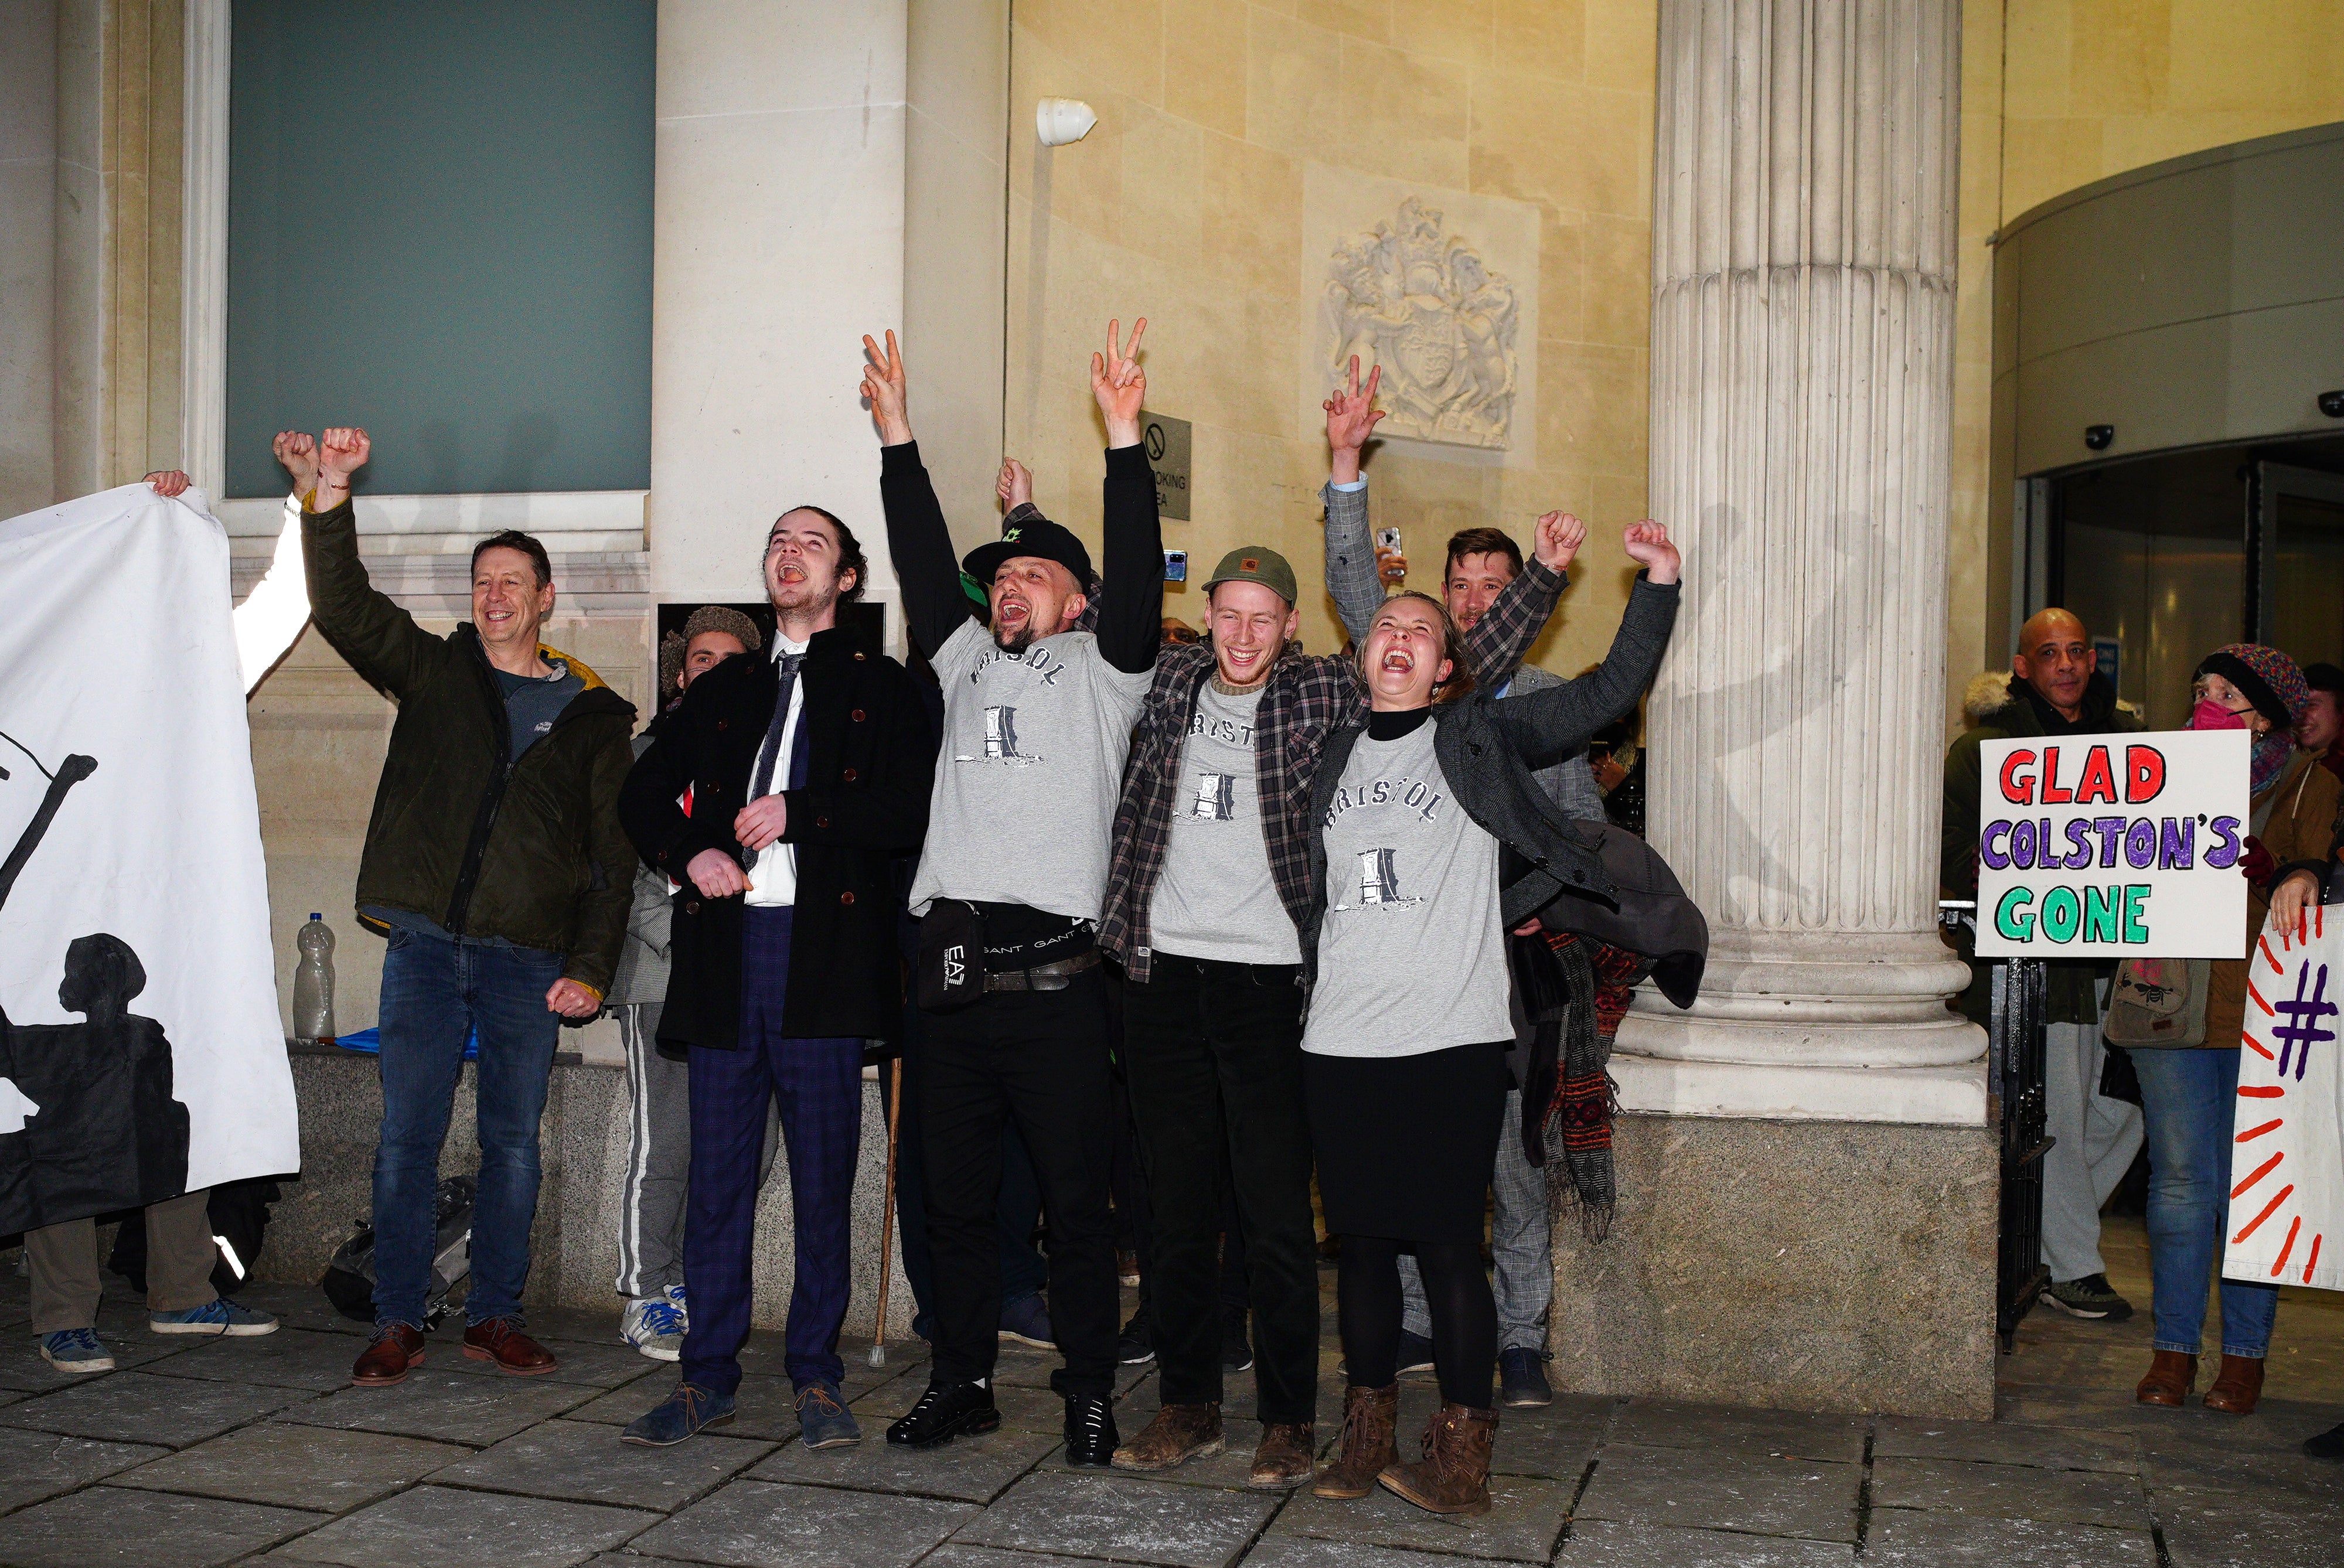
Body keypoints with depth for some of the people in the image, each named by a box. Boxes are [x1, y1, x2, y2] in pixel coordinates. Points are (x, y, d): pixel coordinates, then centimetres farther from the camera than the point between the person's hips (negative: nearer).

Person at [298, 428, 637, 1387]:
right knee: (408, 1136, 1)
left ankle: (496, 1318, 16)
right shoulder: (435, 671, 12)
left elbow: (613, 854, 5)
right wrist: (331, 495, -15)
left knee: (513, 1143, 5)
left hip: (530, 956, 0)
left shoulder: (593, 715, 8)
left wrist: (591, 967, -3)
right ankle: (397, 1324, 10)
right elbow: (342, 605, -1)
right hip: (425, 940, 0)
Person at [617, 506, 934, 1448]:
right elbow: (643, 794, 23)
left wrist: (800, 813, -13)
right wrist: (688, 852, 4)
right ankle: (709, 1373, 16)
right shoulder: (723, 689, 20)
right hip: (726, 949, 4)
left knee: (824, 1179, 2)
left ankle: (816, 1377, 13)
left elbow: (914, 808, -6)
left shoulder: (881, 688, 7)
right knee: (718, 1174, 6)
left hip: (823, 954, -3)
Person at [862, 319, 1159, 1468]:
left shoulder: (1100, 670, 7)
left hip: (1052, 971, -5)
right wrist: (896, 435, 11)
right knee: (953, 1195, 11)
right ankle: (961, 1383, 23)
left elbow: (1138, 576, -7)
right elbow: (924, 559, 15)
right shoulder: (967, 663, 20)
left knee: (1074, 1199, 1)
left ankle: (1091, 1393, 12)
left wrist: (1124, 439, -14)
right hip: (951, 966, 5)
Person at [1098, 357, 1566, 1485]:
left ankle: (1288, 1419, 12)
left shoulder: (1326, 695, 1)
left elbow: (1461, 670, 2)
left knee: (1276, 1210, 0)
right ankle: (1188, 1405, 21)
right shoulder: (1169, 680, 9)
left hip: (1272, 976, -3)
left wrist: (1545, 578, -4)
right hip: (1164, 969, 3)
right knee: (1176, 1203, 10)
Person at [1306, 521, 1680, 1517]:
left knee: (1448, 1246, -2)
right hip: (1340, 1041, 3)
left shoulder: (1480, 738, 5)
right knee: (1361, 1242, 10)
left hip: (1452, 1036, -3)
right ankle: (1367, 1438, 22)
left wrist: (1658, 584, -7)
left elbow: (1609, 691, 0)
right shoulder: (1331, 754, 14)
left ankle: (1461, 1455, 7)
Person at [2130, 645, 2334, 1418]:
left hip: (2263, 1004, -2)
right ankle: (2173, 1348, 9)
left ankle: (2244, 1354, 11)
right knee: (2180, 1175, 1)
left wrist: (2301, 877, -25)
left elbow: (2320, 871, -4)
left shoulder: (2307, 784, 6)